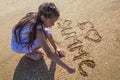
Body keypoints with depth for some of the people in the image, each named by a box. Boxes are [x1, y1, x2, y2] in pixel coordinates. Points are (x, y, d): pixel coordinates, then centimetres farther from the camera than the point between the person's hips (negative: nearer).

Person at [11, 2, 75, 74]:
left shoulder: (37, 16, -13)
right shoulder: (37, 29, -36)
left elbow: (49, 34, 6)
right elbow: (49, 54, -39)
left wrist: (56, 48, 13)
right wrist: (67, 68, -34)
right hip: (18, 45, -8)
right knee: (44, 36, -27)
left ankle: (32, 49, 12)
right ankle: (29, 53, -1)